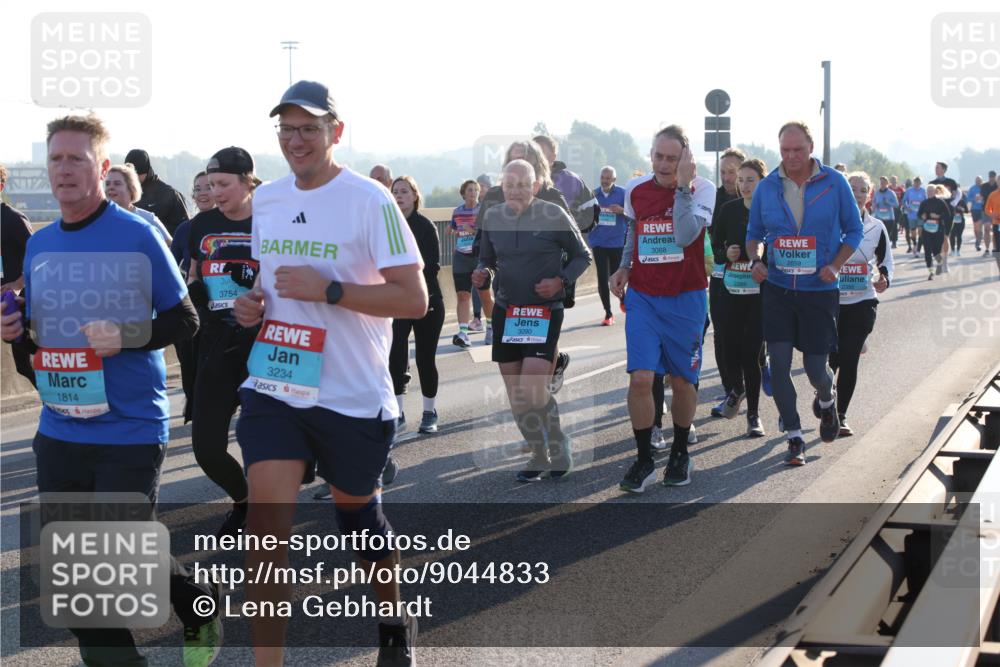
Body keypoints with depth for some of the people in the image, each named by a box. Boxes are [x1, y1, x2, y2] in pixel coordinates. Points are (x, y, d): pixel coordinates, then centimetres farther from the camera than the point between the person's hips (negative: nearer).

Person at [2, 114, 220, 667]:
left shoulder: (137, 235, -9)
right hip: (58, 433, 6)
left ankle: (200, 601, 29)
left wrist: (126, 336, -22)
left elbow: (184, 320, -6)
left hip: (130, 432, -5)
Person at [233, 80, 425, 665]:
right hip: (274, 390, 4)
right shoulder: (266, 199, 8)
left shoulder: (369, 199, -12)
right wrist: (251, 303, 2)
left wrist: (328, 290, -24)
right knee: (266, 521, -10)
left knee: (357, 510, 14)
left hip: (352, 395, -4)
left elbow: (414, 299, -16)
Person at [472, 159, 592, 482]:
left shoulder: (554, 215, -9)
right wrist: (481, 273, -6)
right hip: (506, 310, 5)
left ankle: (559, 446, 9)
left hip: (545, 310, -5)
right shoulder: (493, 217, 3)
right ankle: (540, 456, 23)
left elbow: (582, 256, 1)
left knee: (532, 387, -17)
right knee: (515, 393, 6)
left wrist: (560, 281, -15)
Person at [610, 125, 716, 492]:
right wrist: (624, 267, 10)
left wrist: (682, 186, -26)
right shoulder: (635, 189, 3)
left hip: (686, 299, -2)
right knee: (640, 378, -10)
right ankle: (644, 459, 3)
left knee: (682, 381, 7)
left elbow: (686, 236, -25)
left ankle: (680, 454, 28)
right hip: (642, 296, 2)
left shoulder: (702, 189, -9)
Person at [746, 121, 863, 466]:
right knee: (779, 363, -6)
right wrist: (756, 261, -8)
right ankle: (795, 437, 8)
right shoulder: (767, 187, 1)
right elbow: (754, 233, 12)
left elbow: (854, 231, 3)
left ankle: (826, 401, 39)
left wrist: (835, 266, -11)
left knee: (815, 366, 2)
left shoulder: (834, 183, -4)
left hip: (819, 289, -2)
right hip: (777, 287, 2)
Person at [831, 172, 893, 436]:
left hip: (862, 302, 1)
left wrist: (883, 280, -5)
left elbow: (886, 262, 15)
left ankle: (840, 415, 7)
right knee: (830, 357, -3)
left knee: (849, 359, -4)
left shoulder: (876, 228, 5)